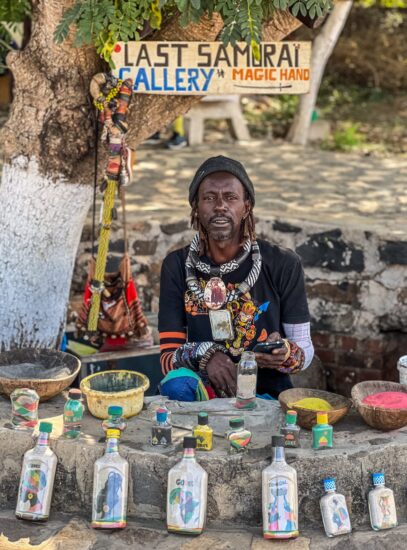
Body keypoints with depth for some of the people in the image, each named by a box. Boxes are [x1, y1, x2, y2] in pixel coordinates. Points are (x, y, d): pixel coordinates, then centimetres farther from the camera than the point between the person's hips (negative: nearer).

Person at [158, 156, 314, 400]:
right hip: (206, 390, 2)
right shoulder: (178, 266, 1)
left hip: (268, 396, -2)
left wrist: (284, 354, -23)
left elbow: (305, 349, 2)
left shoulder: (284, 265, -3)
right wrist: (202, 355, -25)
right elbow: (168, 357, -2)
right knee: (177, 383, -32)